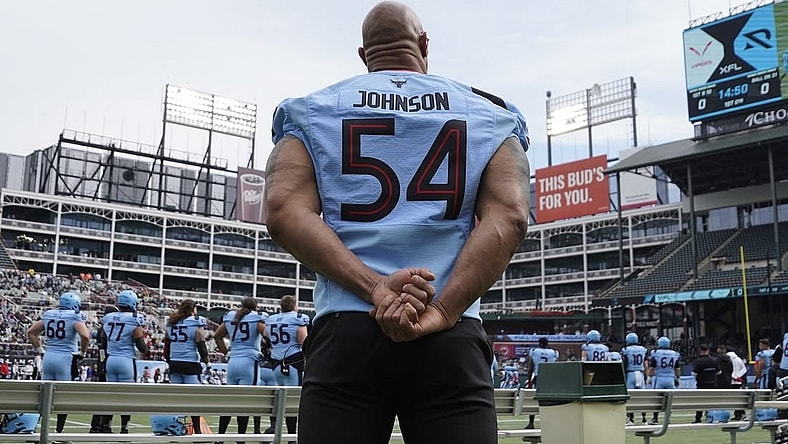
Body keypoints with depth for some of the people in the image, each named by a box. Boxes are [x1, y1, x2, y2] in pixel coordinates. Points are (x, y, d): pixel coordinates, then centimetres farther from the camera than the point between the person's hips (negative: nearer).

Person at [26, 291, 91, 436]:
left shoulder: (48, 315, 11)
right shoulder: (74, 317, -7)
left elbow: (31, 332, 17)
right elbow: (85, 336, -21)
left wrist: (39, 350, 18)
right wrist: (82, 352, -6)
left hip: (48, 358, 6)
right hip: (66, 359, -5)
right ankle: (58, 432, 3)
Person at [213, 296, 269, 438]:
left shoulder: (230, 317, 14)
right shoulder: (257, 318, -2)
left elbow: (217, 335, 24)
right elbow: (267, 335, -16)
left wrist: (224, 351, 26)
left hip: (233, 362, 5)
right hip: (249, 362, -5)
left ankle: (220, 435, 14)